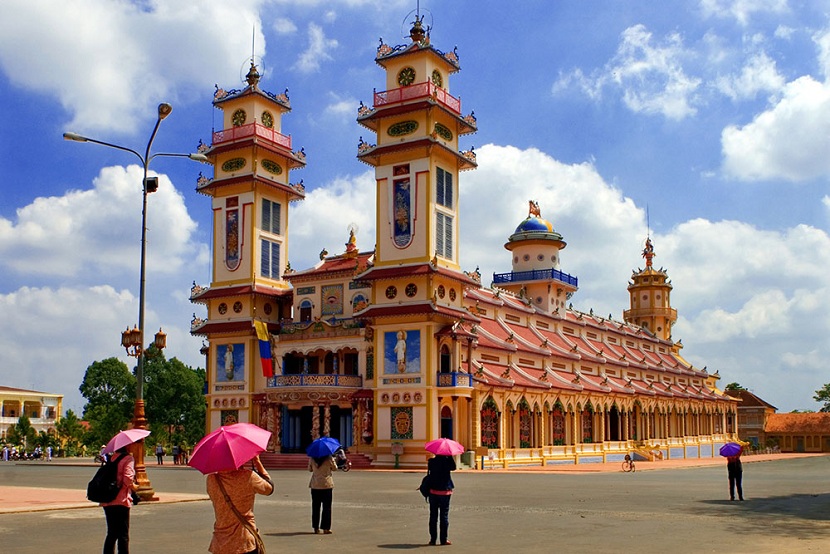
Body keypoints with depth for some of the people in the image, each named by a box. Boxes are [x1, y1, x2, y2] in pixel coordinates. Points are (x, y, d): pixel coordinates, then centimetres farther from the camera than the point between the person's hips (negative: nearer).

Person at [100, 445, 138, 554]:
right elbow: (128, 478, -20)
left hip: (106, 502, 7)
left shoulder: (111, 458, 13)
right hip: (121, 501, -7)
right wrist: (134, 486, -1)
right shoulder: (128, 458, -9)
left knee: (111, 534, 17)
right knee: (123, 535, 1)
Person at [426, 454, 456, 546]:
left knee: (433, 515, 9)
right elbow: (453, 468, 3)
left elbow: (429, 469, 8)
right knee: (444, 515, 5)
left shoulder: (431, 461, -5)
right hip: (445, 491, -2)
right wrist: (450, 456, 0)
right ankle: (443, 539, 5)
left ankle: (433, 539, 9)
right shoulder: (447, 461, -12)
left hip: (433, 491, 2)